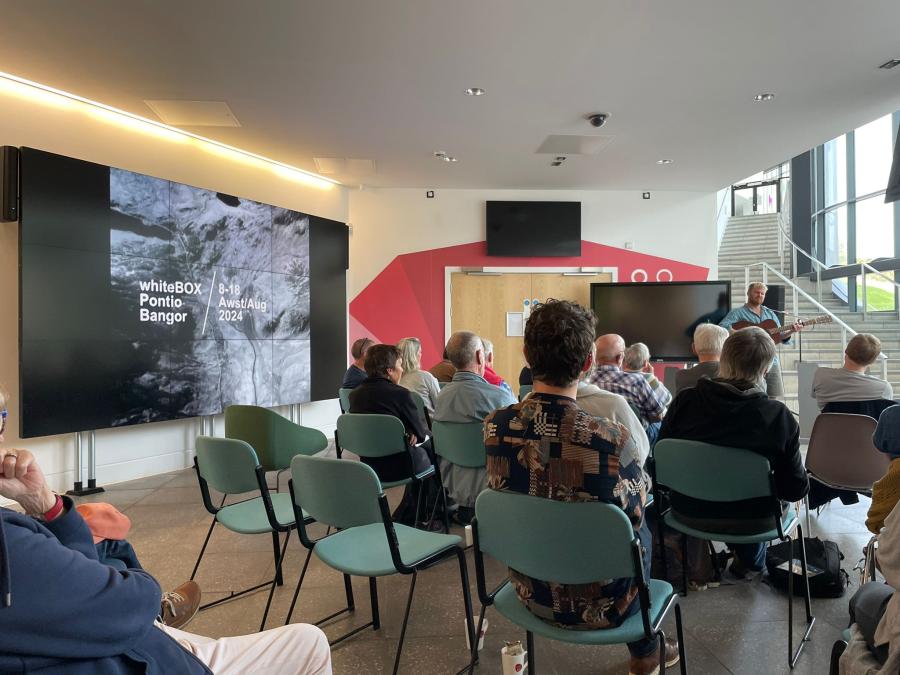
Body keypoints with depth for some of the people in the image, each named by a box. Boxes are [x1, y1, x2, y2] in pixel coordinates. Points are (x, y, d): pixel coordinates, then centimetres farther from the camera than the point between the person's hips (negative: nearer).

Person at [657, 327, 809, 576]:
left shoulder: (685, 401, -18)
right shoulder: (779, 415, -21)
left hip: (688, 514, 1)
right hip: (750, 520, -1)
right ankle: (750, 560, 48)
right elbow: (795, 488, -11)